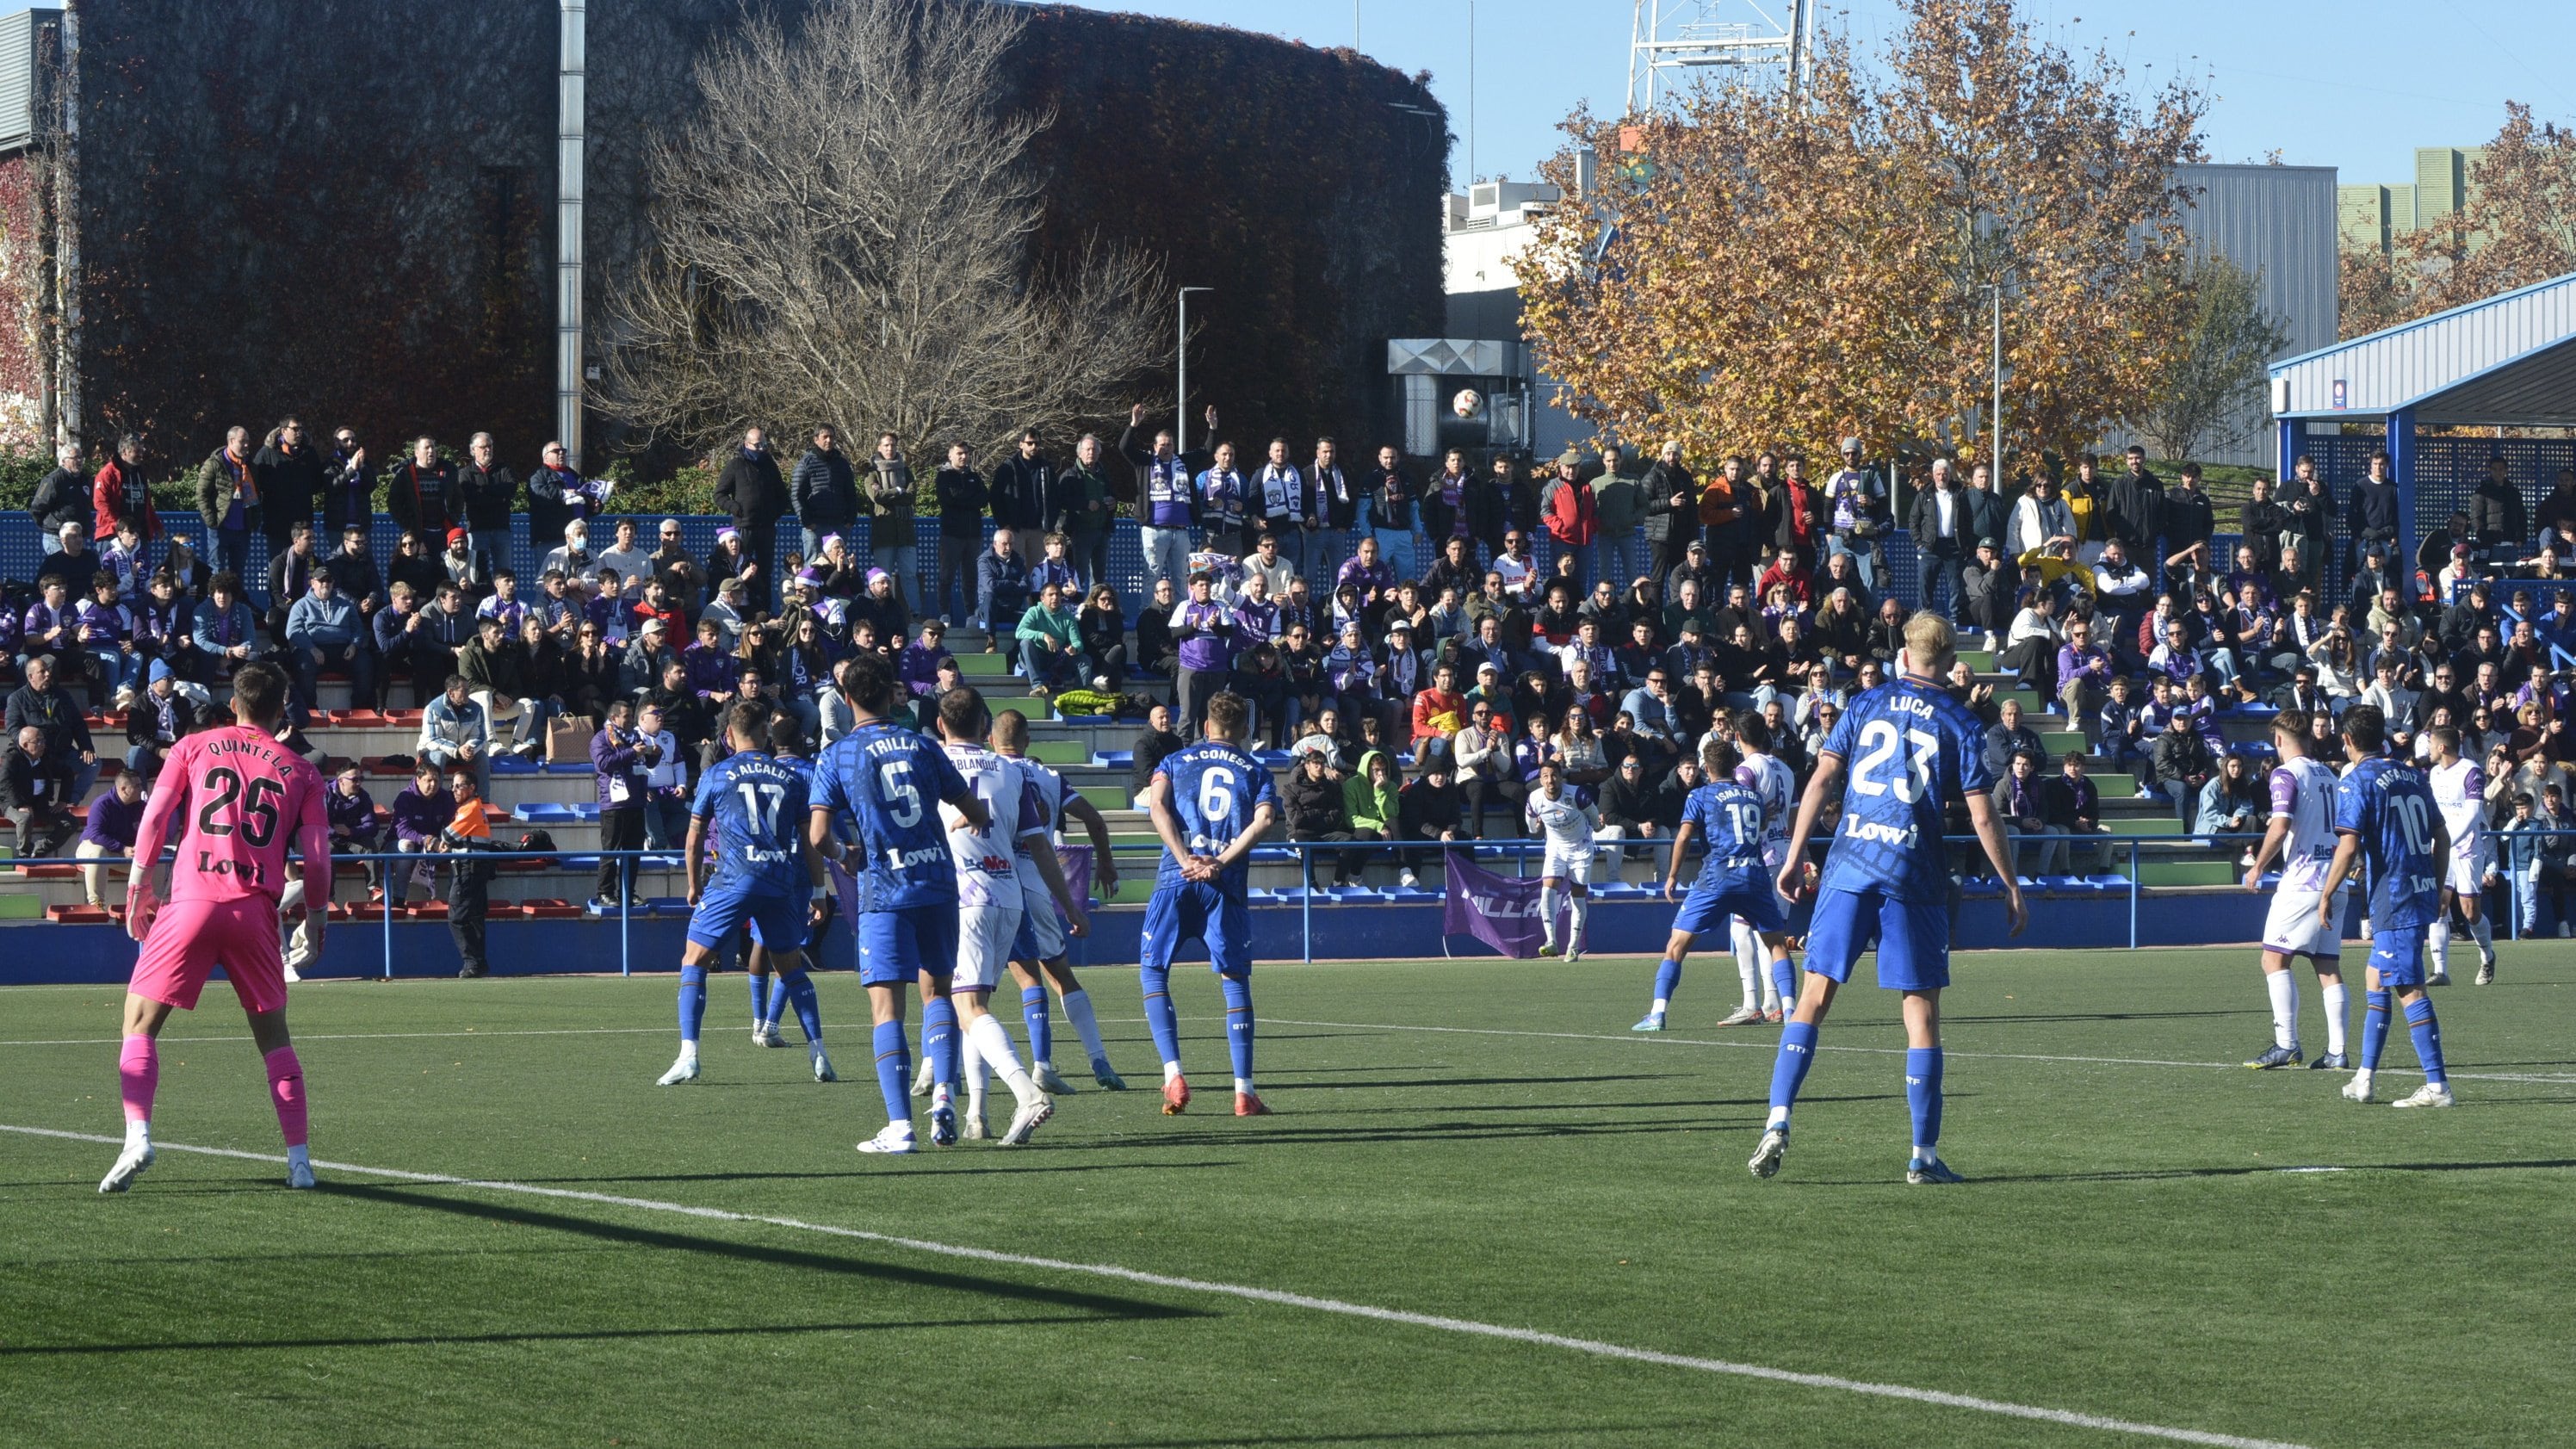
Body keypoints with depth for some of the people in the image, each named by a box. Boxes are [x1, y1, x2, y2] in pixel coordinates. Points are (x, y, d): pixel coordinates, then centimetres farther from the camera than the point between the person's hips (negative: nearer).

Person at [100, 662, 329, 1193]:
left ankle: (137, 1137, -16)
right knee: (273, 1035, 13)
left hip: (191, 903, -1)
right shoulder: (299, 771, 11)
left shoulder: (193, 748, 11)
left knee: (140, 1023, 5)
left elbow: (154, 818, 1)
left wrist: (139, 889, 6)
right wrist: (316, 919, 19)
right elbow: (317, 858, 6)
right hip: (256, 910, 1)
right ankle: (299, 1159, 7)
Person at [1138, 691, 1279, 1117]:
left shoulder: (1175, 761, 15)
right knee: (1234, 980, 7)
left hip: (1176, 878, 0)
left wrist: (1186, 860, -11)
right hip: (1226, 886, 1)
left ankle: (1173, 1075, -6)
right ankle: (1244, 1090, 0)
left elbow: (1157, 805, -3)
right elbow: (1263, 819, -3)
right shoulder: (1256, 772, 15)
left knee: (1154, 972, 10)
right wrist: (1220, 864, -10)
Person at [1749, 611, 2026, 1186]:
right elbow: (1982, 817, -2)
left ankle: (1778, 1122, -8)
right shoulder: (1958, 722, 2)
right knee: (1922, 1011, 3)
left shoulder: (1866, 705, 9)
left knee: (1814, 997, 5)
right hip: (1916, 877, -2)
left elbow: (1821, 779, 2)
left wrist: (1795, 857, 6)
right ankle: (1924, 1155, 3)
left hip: (1849, 865, 2)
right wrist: (2011, 889, 6)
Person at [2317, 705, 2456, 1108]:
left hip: (2393, 900, -8)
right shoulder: (2413, 776, 13)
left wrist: (2326, 895, -6)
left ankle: (2437, 1086, -10)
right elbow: (2442, 837, 16)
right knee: (2375, 981, 18)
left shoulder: (2355, 782, -9)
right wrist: (2437, 889, 25)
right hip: (2423, 892, 8)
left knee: (2409, 990, -7)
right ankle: (2364, 1078, 22)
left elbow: (2348, 848, -17)